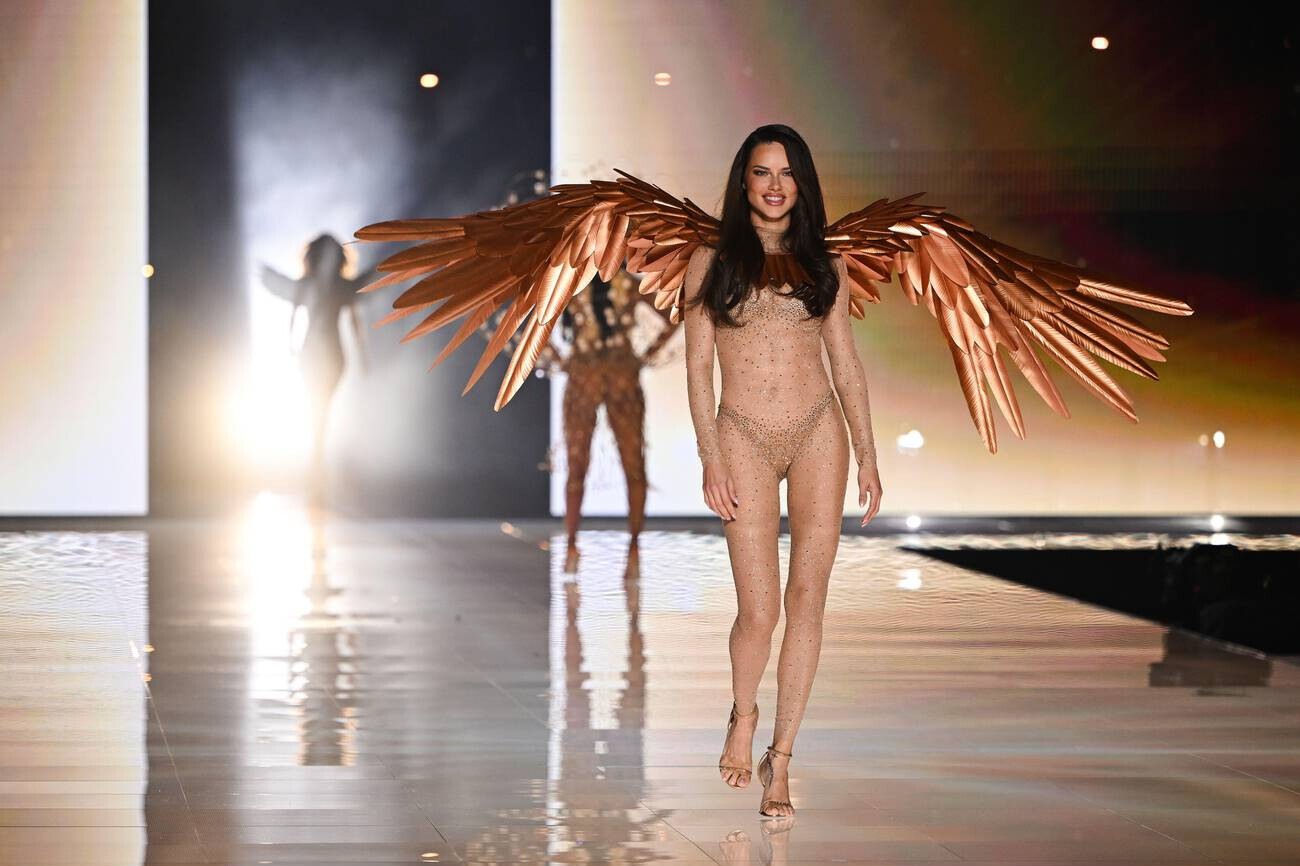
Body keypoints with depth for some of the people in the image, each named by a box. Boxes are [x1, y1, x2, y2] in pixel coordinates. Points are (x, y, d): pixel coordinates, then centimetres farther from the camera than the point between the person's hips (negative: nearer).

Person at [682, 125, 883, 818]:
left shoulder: (823, 264, 9)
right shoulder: (712, 263, 4)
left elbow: (845, 360, 12)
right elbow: (698, 365, 2)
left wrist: (867, 455, 7)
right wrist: (710, 459, -6)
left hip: (819, 433, 2)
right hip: (745, 438, -2)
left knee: (807, 598, -2)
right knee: (759, 610, -7)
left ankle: (780, 760, 7)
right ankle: (743, 718, 25)